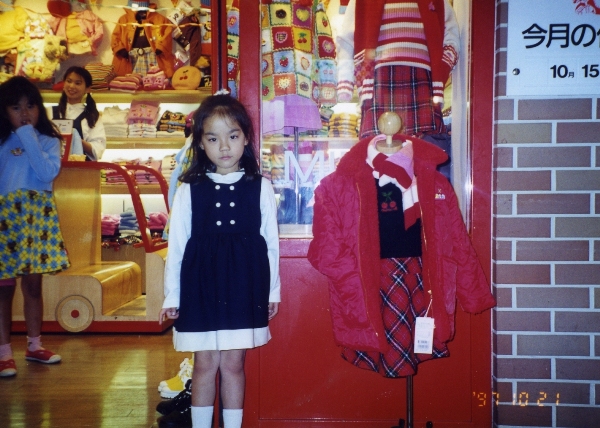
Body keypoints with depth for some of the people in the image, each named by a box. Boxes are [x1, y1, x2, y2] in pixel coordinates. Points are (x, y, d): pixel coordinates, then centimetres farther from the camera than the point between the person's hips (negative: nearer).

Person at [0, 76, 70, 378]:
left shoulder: (48, 140, 5)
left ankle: (34, 346, 23)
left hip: (38, 217, 1)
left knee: (34, 284, 9)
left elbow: (48, 173, -12)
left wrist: (28, 138, -12)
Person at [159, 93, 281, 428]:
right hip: (201, 286, 1)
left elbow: (270, 242, 4)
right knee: (205, 365, 9)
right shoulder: (190, 190, 0)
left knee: (233, 364, 7)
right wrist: (171, 296, 4)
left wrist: (273, 290, 7)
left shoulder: (260, 188, 0)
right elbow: (177, 245, 3)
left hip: (244, 287, 0)